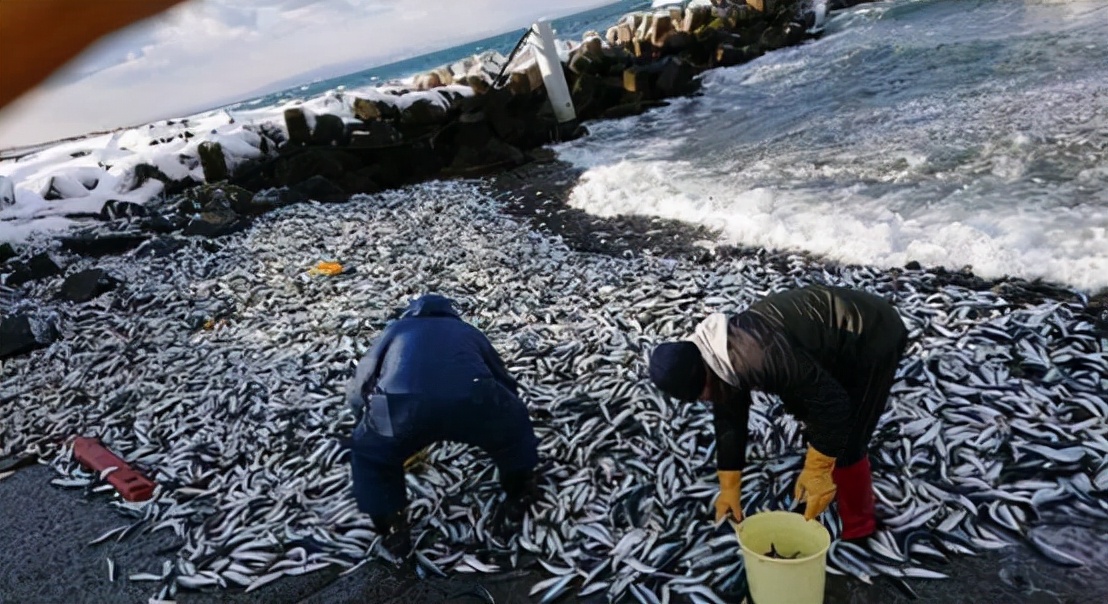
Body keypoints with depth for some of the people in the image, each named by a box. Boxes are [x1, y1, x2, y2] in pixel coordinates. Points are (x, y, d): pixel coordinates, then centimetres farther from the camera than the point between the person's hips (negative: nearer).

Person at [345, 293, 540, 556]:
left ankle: (392, 529, 31)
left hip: (403, 406, 0)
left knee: (369, 454, 33)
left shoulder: (394, 331, 38)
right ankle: (519, 497, 44)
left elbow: (357, 390, 40)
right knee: (514, 427, 34)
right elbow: (505, 384, 47)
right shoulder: (468, 332, 39)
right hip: (471, 402, 1)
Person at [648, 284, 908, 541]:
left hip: (874, 338, -9)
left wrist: (816, 471, -21)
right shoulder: (720, 360, -4)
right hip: (840, 339, 9)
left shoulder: (758, 356, -36)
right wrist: (729, 489, 11)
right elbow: (729, 420, 6)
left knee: (845, 446, -5)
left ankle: (857, 529, 16)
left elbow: (832, 402, -30)